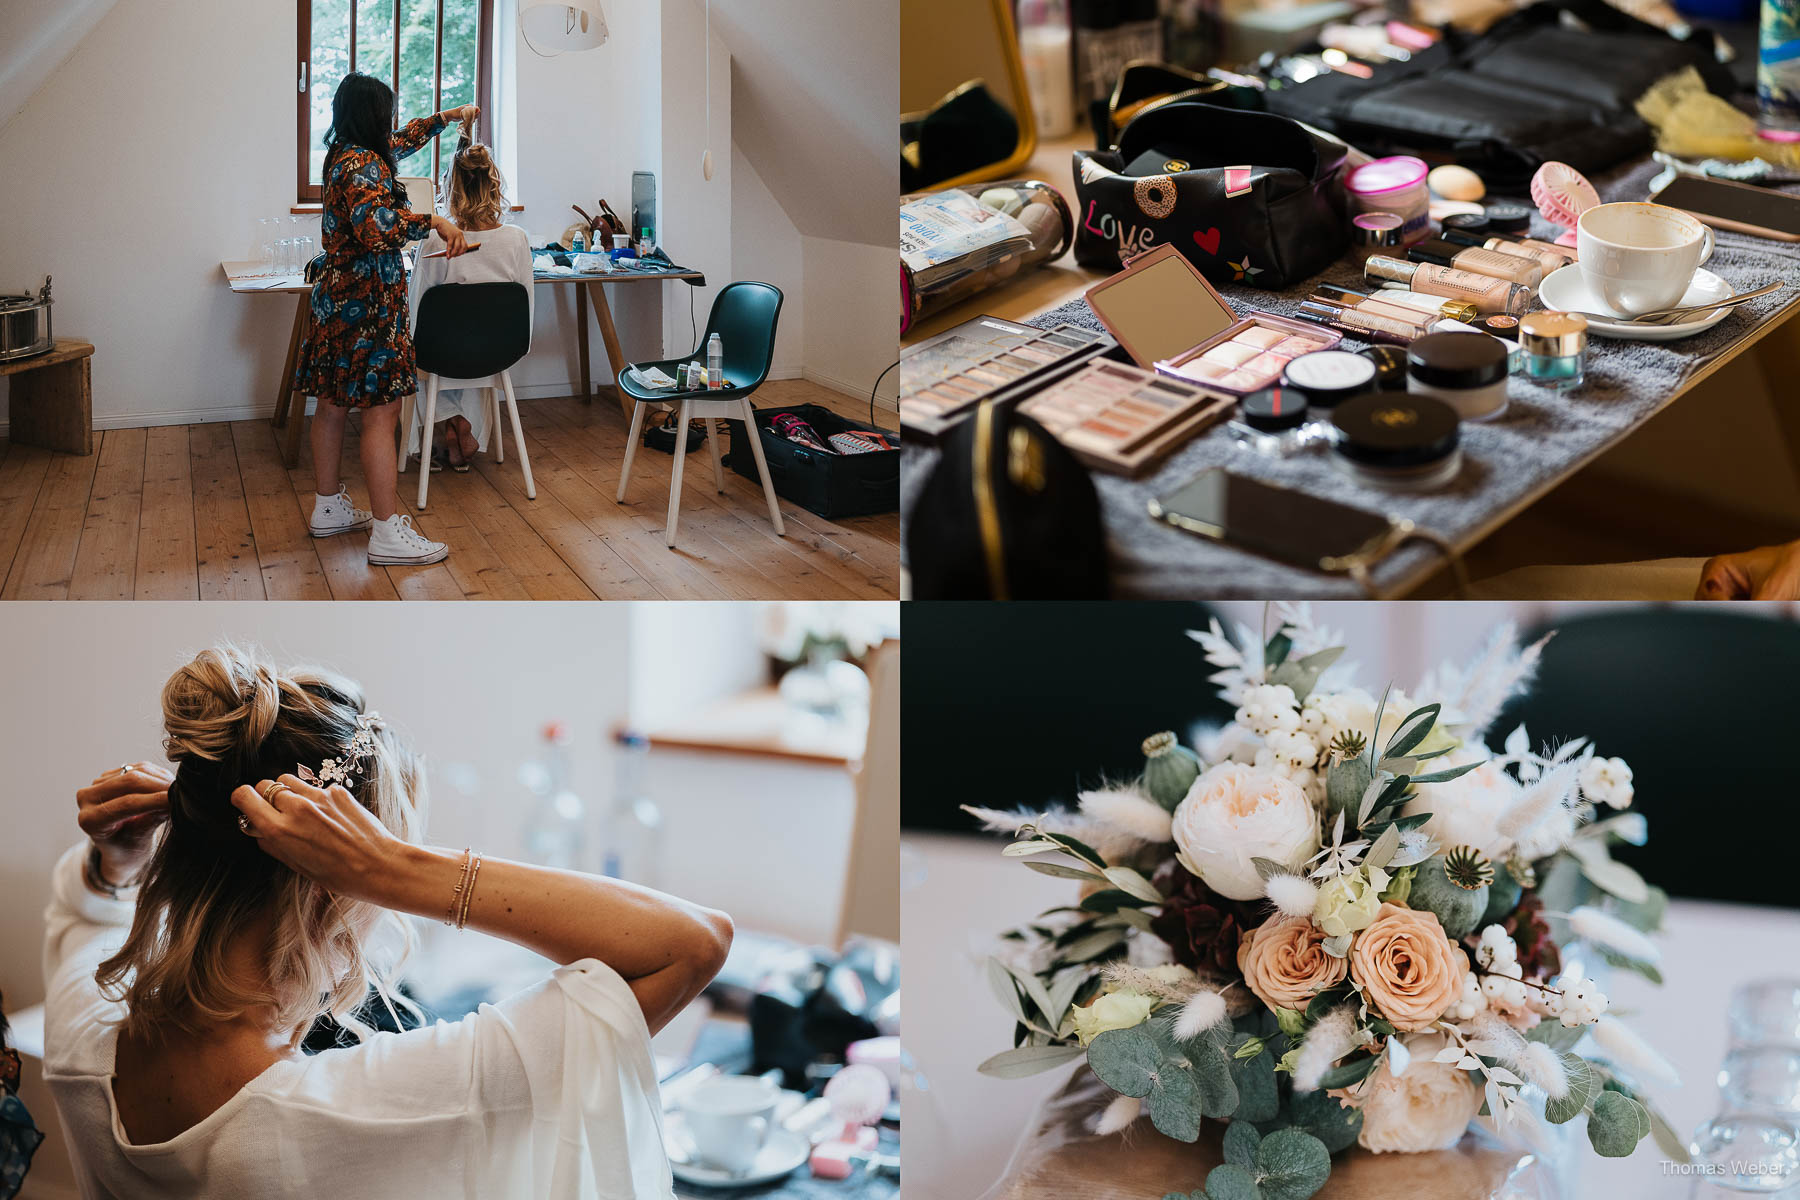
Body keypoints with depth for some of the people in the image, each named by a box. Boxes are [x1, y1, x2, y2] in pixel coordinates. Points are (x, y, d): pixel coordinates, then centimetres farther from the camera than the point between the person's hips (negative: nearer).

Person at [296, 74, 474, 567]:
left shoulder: (349, 156, 12)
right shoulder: (361, 165, -18)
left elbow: (403, 140, 32)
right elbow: (375, 227, -35)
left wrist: (449, 116, 38)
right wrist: (434, 221, -29)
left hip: (340, 299, 10)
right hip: (368, 305, -10)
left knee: (333, 406, 16)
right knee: (380, 414, -9)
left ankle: (329, 508, 27)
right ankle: (387, 533, -9)